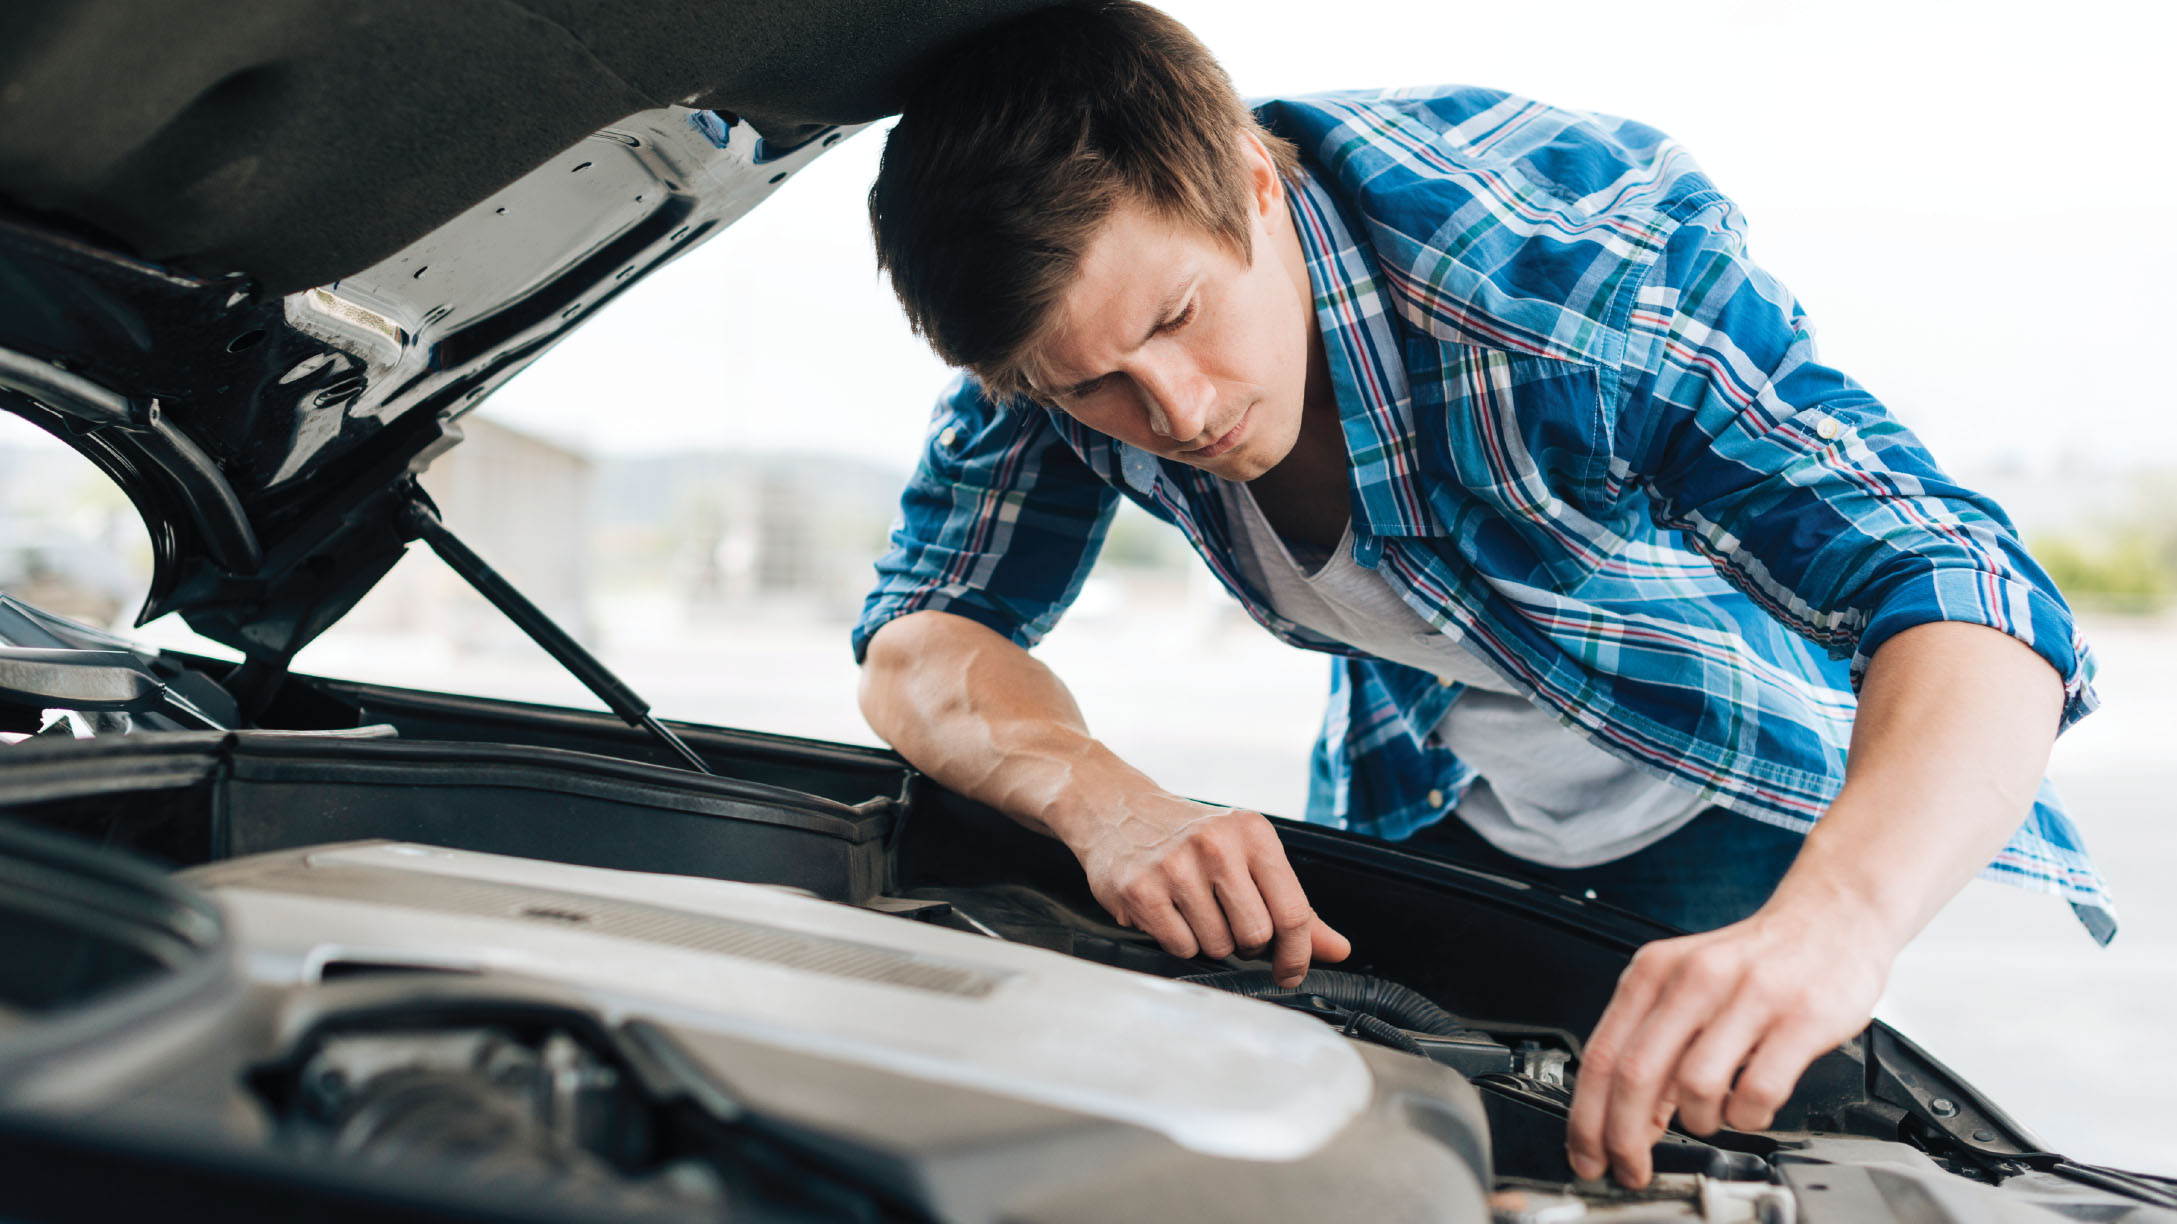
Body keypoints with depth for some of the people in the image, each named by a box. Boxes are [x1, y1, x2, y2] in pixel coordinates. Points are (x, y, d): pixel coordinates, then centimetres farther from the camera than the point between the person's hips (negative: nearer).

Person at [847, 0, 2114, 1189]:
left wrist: (1828, 923, -65)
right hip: (1430, 807, 4)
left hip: (1776, 797, -3)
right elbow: (922, 637, -18)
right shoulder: (1071, 295, -22)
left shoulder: (1552, 258, -38)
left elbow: (1964, 595, -44)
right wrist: (1107, 803, -41)